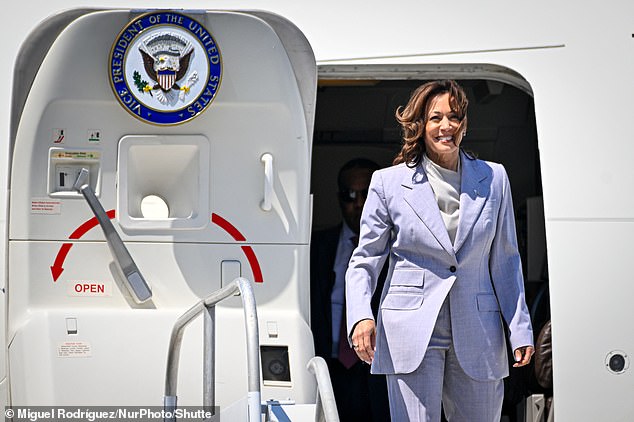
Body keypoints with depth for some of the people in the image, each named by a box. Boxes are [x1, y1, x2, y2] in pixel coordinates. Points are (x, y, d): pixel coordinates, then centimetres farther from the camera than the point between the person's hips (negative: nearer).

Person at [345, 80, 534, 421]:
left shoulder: (493, 179, 8)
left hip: (477, 332, 3)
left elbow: (505, 259, 12)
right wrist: (361, 316, -13)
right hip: (412, 327, -2)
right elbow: (364, 260, 4)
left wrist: (520, 329, 7)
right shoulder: (388, 182, 2)